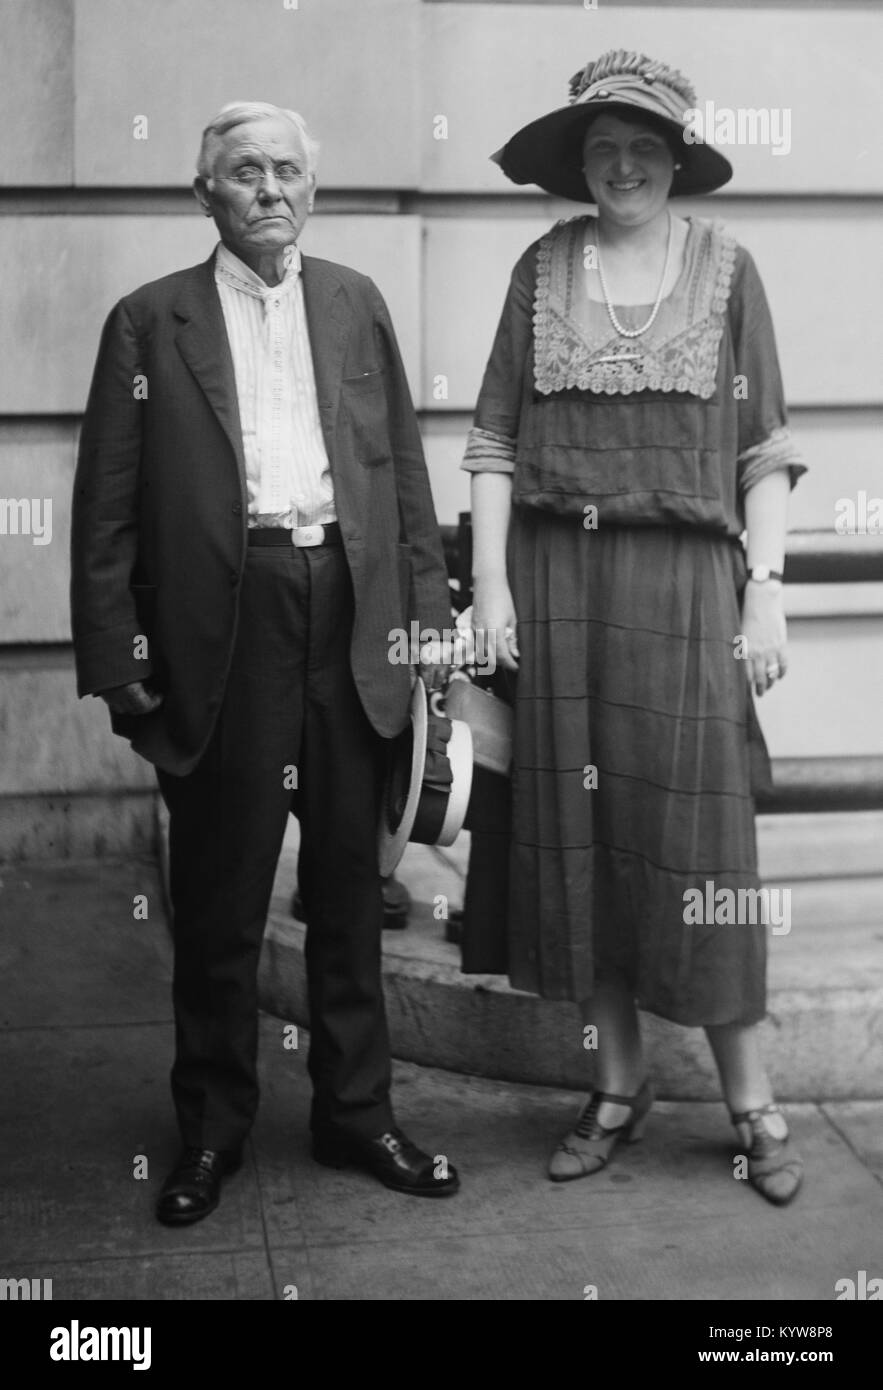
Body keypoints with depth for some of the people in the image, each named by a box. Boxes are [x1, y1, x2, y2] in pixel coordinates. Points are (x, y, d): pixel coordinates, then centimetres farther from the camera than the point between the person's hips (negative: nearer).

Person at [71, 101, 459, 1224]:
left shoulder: (355, 304, 13)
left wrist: (428, 614, 4)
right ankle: (210, 1129, 21)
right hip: (222, 627, -2)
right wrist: (116, 659, -7)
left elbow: (403, 471, 12)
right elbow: (106, 507, 0)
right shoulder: (149, 321, 4)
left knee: (348, 887, 11)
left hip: (350, 620, 3)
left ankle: (355, 1112, 24)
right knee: (217, 901, 6)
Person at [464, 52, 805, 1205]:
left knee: (695, 836, -1)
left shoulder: (726, 268, 4)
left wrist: (766, 594, -5)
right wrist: (489, 580, -2)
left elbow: (764, 451, 2)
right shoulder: (542, 269, 8)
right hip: (556, 577, 2)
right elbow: (495, 438, 6)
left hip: (682, 578, -2)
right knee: (575, 828, 6)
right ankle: (618, 1082, 20)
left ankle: (750, 1100, 12)